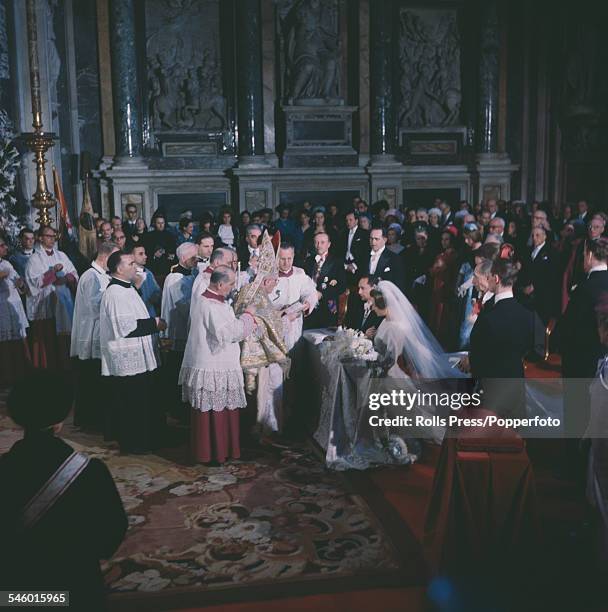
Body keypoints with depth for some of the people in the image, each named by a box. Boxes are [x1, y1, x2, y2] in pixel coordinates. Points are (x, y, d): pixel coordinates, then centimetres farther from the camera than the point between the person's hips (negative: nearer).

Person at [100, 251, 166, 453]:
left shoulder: (126, 288, 13)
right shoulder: (115, 293, -19)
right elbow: (125, 326, -25)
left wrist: (152, 323, 12)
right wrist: (154, 323, -17)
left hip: (136, 356, 10)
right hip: (127, 358, -10)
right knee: (132, 402, -1)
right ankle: (133, 442, 10)